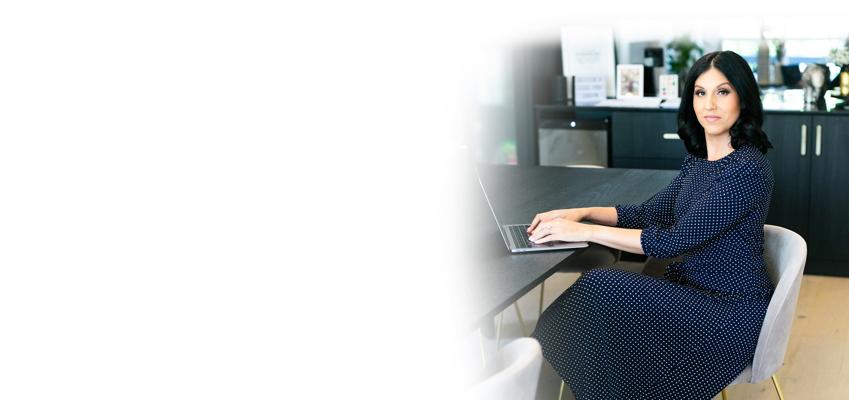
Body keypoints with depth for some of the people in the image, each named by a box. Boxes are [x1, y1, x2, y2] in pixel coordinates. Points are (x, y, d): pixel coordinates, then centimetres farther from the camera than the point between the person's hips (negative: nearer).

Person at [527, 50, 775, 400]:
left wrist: (586, 231, -23)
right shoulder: (698, 160, 8)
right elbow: (650, 213, 13)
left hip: (731, 309, -8)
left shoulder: (748, 168, -20)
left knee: (601, 288, -24)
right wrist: (584, 212, -2)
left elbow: (675, 240, -24)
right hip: (691, 289, 8)